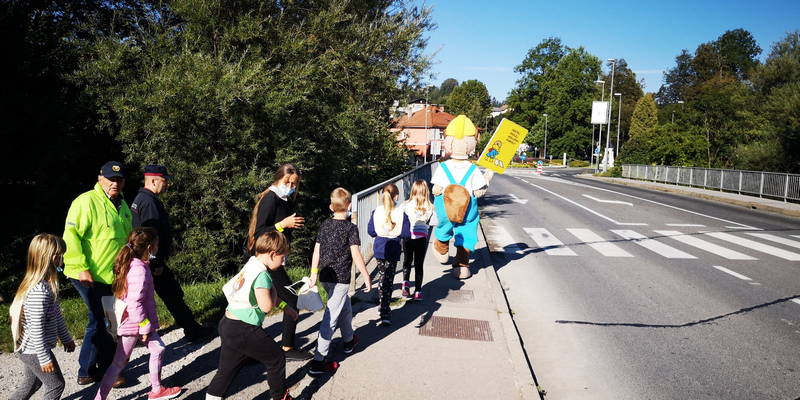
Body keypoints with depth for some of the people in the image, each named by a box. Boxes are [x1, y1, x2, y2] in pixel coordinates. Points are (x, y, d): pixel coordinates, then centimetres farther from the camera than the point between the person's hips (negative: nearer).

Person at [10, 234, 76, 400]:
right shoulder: (39, 291, -29)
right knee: (56, 385, 4)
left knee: (31, 385, 23)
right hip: (34, 350, -9)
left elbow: (56, 314, 12)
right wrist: (44, 358, -19)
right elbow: (36, 328, -26)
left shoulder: (47, 283, 1)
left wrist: (66, 338, 20)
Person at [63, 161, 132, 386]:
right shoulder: (87, 201, -14)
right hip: (90, 276, -9)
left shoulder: (122, 205, 13)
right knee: (102, 322, -1)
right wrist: (81, 268, -23)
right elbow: (71, 236, -20)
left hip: (111, 276, 9)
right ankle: (106, 370, 15)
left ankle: (87, 371, 31)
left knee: (98, 321, 17)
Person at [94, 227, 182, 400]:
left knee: (157, 349, 17)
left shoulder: (133, 264, 5)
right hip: (133, 324, -10)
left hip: (141, 321, 10)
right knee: (119, 363, 2)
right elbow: (134, 303, -27)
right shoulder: (139, 270, -25)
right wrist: (144, 326, -19)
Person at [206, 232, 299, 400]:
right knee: (277, 358, 9)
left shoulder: (250, 266, 11)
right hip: (243, 331, -9)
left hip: (228, 325, 9)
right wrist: (273, 291, -2)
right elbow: (266, 306, -20)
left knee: (227, 370, 17)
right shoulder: (262, 275, -19)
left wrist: (284, 306, 24)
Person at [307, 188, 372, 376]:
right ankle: (318, 361, -4)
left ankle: (349, 341, 45)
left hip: (325, 277, 7)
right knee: (331, 317, -4)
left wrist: (314, 274, 16)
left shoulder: (324, 225, 5)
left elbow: (316, 251, 8)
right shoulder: (351, 228, -12)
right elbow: (356, 255, -16)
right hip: (340, 279, -7)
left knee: (345, 307, 27)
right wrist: (367, 277, -10)